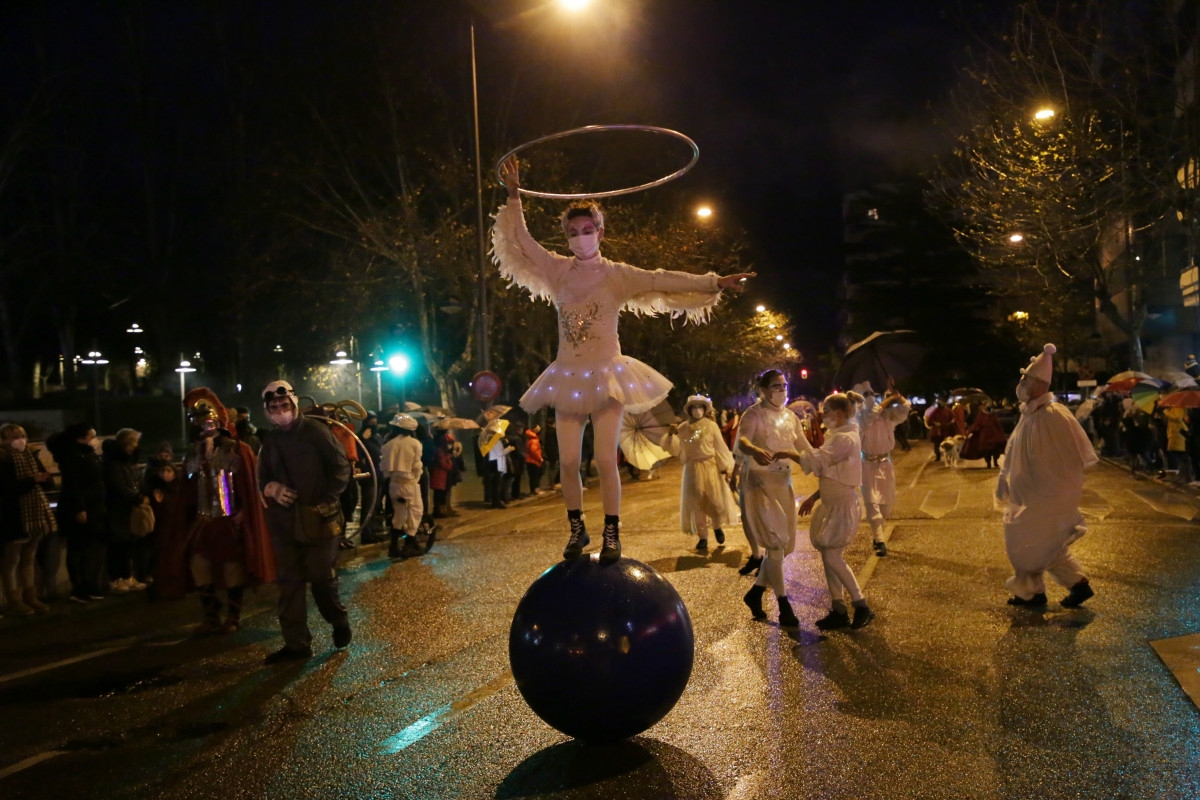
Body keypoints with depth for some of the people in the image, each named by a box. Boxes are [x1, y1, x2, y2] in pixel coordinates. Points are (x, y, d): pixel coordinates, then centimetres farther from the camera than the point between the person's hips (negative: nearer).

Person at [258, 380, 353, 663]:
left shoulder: (315, 431, -2)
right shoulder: (270, 441, 13)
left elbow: (341, 466, -3)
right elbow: (262, 479, 16)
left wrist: (328, 499, -12)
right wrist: (272, 488, -8)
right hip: (283, 520, 5)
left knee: (322, 577, 0)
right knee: (289, 582, 5)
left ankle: (339, 622, 27)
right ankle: (296, 643, 13)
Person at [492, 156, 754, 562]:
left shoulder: (617, 274, 1)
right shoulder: (558, 270, 8)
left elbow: (663, 280, -6)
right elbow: (521, 241, 10)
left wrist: (714, 282, -13)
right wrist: (514, 196, 4)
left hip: (606, 375, -3)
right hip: (568, 376, 3)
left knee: (605, 458, -9)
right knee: (568, 460, 0)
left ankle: (612, 533, 5)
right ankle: (576, 529, 17)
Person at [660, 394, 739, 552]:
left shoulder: (711, 426, 0)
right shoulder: (683, 428, 5)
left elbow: (720, 447, -1)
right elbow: (674, 449, 4)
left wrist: (726, 468, -4)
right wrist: (670, 434, -13)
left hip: (711, 468, -1)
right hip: (692, 470, 2)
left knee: (715, 500, -5)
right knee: (697, 503, 1)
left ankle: (717, 526, 25)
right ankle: (702, 537, 10)